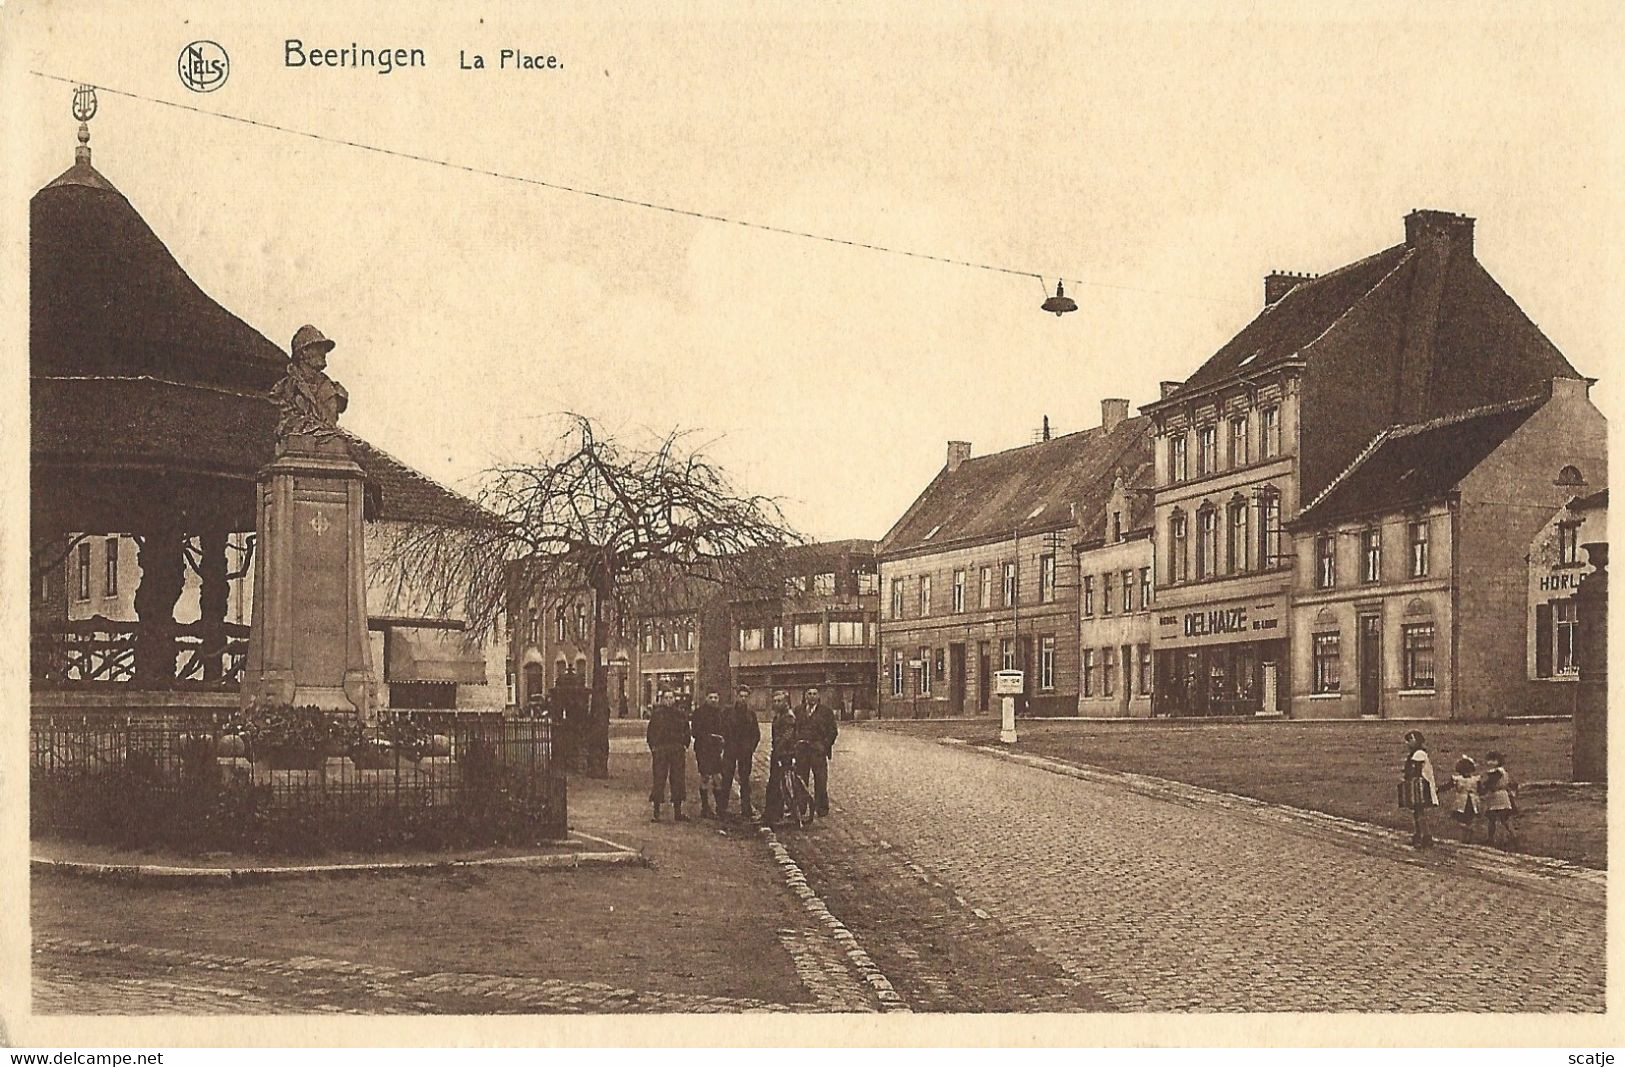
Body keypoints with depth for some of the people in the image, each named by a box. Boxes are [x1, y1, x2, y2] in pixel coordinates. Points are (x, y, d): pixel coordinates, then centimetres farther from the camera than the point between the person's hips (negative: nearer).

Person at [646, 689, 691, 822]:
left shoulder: (679, 714, 11)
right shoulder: (656, 714, 2)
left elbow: (686, 732, 15)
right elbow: (650, 733, 2)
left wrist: (685, 748, 5)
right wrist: (652, 749, -5)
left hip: (678, 752, 3)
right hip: (660, 751, -3)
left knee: (677, 780, 5)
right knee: (659, 780, -3)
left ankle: (678, 812, 14)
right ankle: (656, 813, 3)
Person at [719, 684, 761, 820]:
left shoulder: (751, 714, 10)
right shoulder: (728, 711, 2)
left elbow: (756, 733, 14)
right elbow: (722, 730, 1)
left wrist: (752, 748, 6)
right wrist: (723, 747, -4)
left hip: (746, 752, 2)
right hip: (730, 750, -2)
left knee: (745, 780, 6)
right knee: (726, 780, -3)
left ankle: (746, 810, 10)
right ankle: (721, 809, 1)